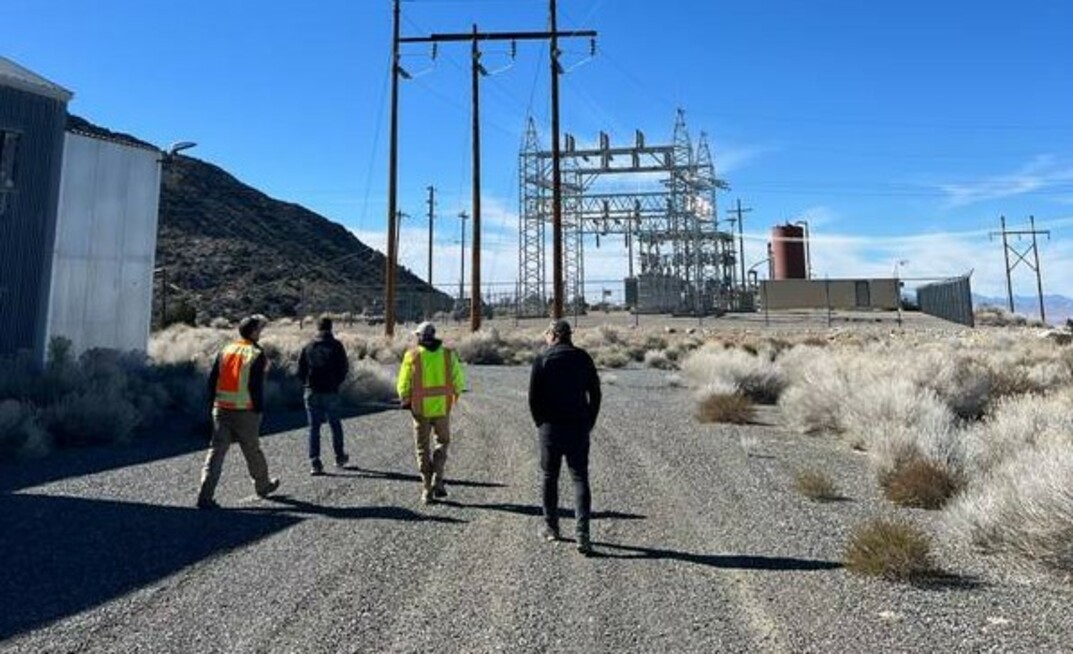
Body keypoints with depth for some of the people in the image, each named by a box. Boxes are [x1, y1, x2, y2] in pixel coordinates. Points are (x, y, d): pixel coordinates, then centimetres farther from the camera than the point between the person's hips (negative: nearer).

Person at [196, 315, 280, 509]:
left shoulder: (225, 351, 8)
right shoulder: (257, 355, -9)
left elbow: (212, 380, 9)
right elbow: (255, 386, -13)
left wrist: (215, 403, 17)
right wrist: (259, 410, -6)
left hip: (221, 410, 4)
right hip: (245, 412, -4)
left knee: (217, 450, 3)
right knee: (252, 450, 12)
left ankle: (205, 496, -5)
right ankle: (263, 485, 30)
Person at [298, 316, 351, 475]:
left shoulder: (308, 347, 3)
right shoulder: (336, 346, -4)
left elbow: (300, 370, 3)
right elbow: (344, 368, -5)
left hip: (312, 392, 2)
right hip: (331, 392, -2)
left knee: (314, 427, 5)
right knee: (335, 425, 13)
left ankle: (314, 463, 2)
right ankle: (340, 457, 24)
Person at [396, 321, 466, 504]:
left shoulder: (412, 355, -7)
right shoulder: (448, 354, -3)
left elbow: (403, 384, -4)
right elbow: (458, 381, -4)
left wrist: (406, 401, 14)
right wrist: (454, 396, 15)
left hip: (420, 408, -1)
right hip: (442, 407, 1)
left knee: (422, 448, 11)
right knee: (443, 441, 20)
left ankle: (427, 490, 12)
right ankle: (437, 480, 7)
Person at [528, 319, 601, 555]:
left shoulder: (542, 359, -4)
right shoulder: (583, 358, 4)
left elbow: (533, 396, -6)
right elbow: (595, 393, 4)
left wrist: (540, 422, 6)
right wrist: (589, 422, 10)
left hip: (551, 427, -1)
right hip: (579, 428, 2)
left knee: (549, 478, 14)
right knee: (580, 478, 3)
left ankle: (551, 527, 24)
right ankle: (582, 533, -6)